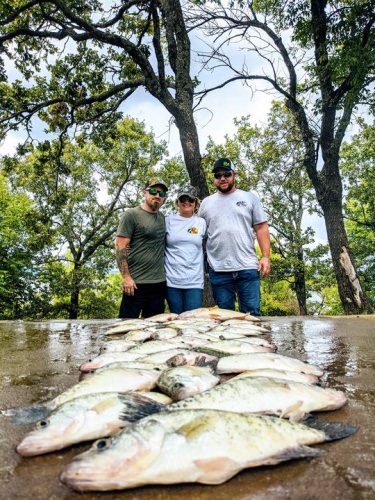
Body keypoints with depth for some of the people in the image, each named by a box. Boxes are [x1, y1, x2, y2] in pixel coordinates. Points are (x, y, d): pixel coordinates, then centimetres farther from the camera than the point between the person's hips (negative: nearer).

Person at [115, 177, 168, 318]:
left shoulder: (162, 218, 14)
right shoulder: (131, 214, -3)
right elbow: (120, 247, -9)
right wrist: (126, 277, -14)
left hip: (159, 283, 6)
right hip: (136, 283, -6)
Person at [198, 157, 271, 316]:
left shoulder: (249, 198, 8)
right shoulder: (206, 202, 12)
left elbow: (261, 228, 5)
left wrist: (266, 256, -5)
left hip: (248, 268, -1)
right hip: (218, 270, 2)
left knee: (251, 314, 2)